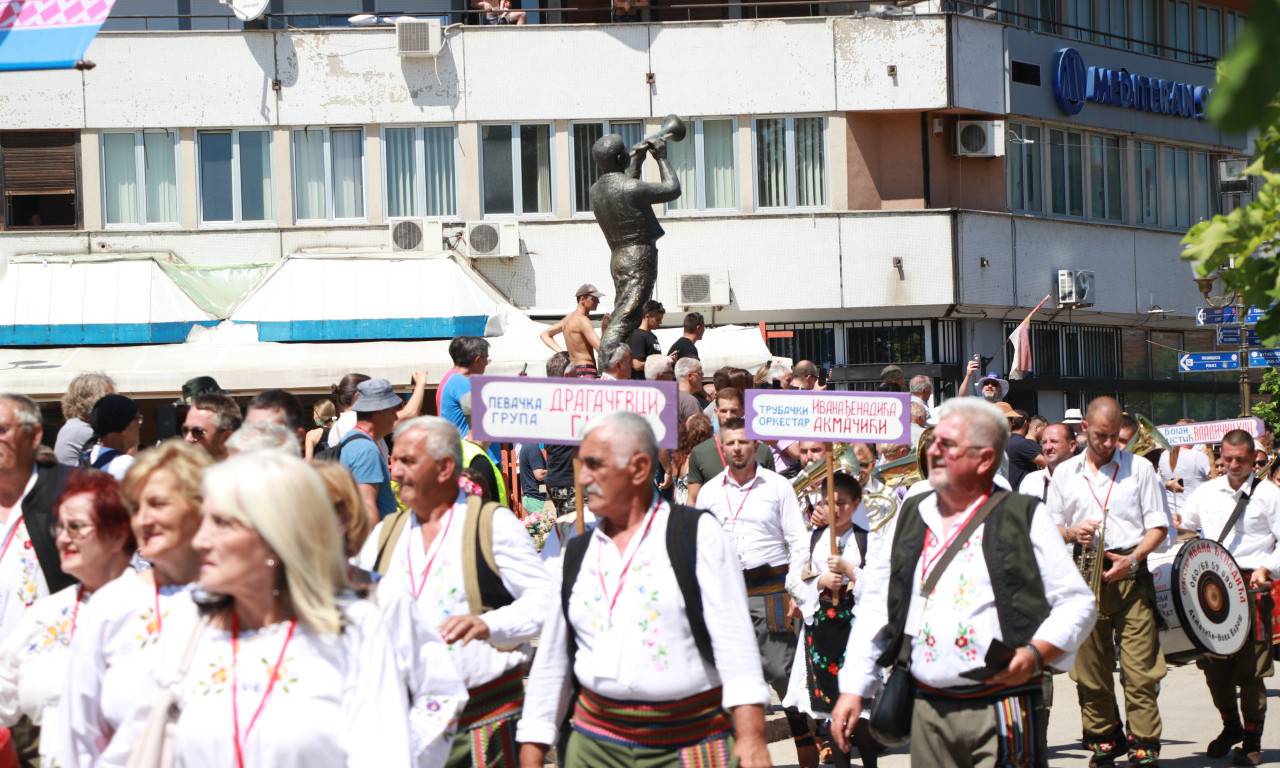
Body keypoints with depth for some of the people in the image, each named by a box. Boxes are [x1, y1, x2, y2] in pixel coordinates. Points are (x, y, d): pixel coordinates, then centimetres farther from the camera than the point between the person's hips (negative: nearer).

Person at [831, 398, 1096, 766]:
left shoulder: (1026, 519, 3)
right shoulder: (908, 519, 15)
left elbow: (1076, 604, 1)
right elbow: (875, 610, 16)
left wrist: (1035, 654, -15)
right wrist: (852, 689, 8)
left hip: (1003, 710, -4)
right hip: (928, 711, 4)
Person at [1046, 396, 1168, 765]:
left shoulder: (1139, 468, 7)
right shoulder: (1064, 474, 13)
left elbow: (1158, 526, 6)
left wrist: (1133, 558, -10)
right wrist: (1071, 533, -6)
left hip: (1132, 577, -2)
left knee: (1140, 668, -8)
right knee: (1090, 669, 4)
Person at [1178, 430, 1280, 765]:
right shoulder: (1206, 493, 13)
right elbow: (1182, 529, 24)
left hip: (1252, 587, -4)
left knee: (1250, 668, -4)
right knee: (1212, 663, 4)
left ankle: (1252, 741, 8)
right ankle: (1230, 725, 27)